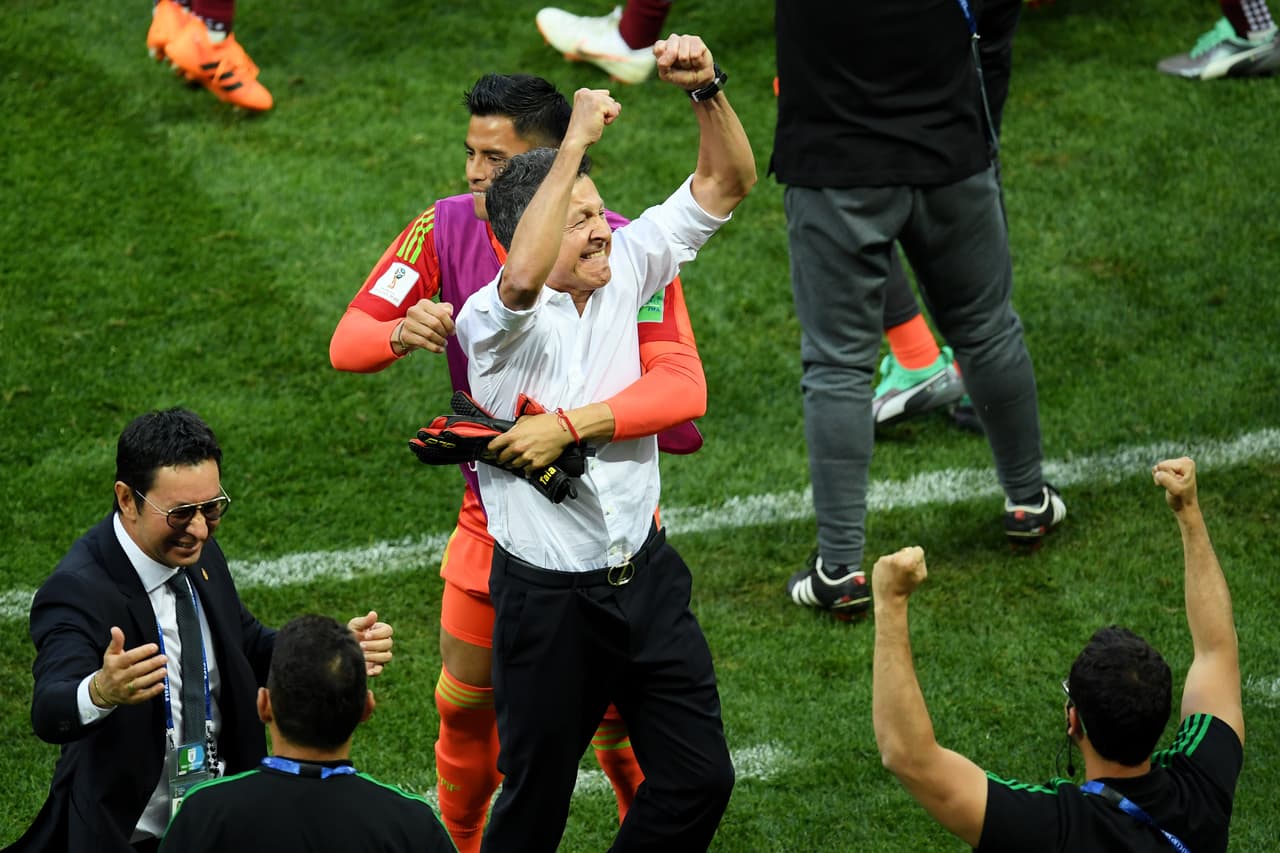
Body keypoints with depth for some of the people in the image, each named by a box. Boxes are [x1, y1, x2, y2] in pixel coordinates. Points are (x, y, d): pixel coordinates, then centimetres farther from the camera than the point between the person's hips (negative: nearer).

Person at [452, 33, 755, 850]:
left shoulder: (625, 268, 1)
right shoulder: (493, 320, -17)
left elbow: (726, 181, 3)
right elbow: (524, 278, -42)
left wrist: (707, 87, -16)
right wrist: (577, 140, -38)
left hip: (645, 575, 5)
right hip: (547, 596, -5)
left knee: (700, 777, 6)